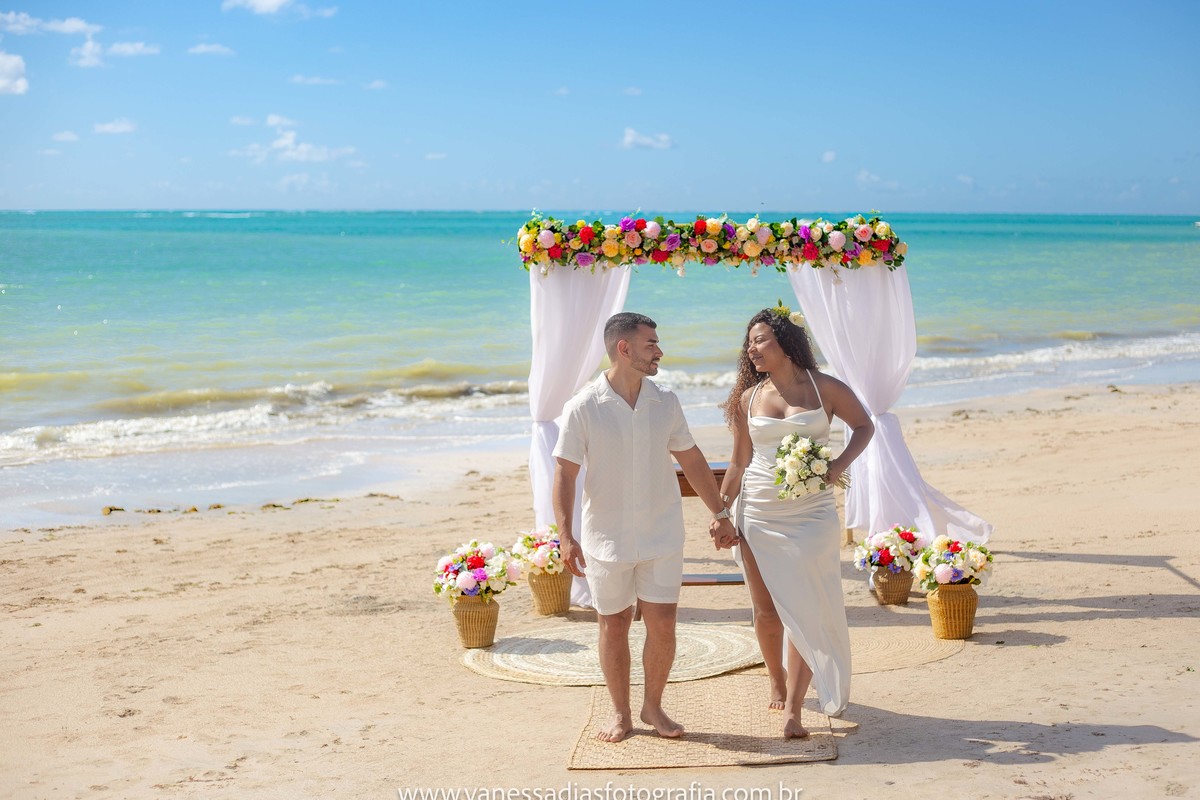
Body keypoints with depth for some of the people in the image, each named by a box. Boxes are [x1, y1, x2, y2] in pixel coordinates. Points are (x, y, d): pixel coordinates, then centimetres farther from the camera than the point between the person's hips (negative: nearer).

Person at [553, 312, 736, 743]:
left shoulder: (665, 402, 2)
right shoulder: (583, 408, -10)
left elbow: (691, 459, 12)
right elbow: (565, 473, -10)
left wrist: (720, 512, 13)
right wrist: (565, 535, -18)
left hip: (661, 536, 3)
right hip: (606, 539, -2)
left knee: (662, 624, 1)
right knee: (613, 626, 8)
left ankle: (653, 706, 21)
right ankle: (621, 713, 23)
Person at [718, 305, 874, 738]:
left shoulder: (824, 388, 0)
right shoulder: (748, 398, 6)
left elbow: (864, 426, 12)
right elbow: (739, 462, 12)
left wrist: (840, 465, -5)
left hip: (811, 515, -2)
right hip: (757, 515, 2)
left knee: (802, 610, -8)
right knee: (766, 612, 8)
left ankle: (793, 710, -6)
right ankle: (778, 683, 33)